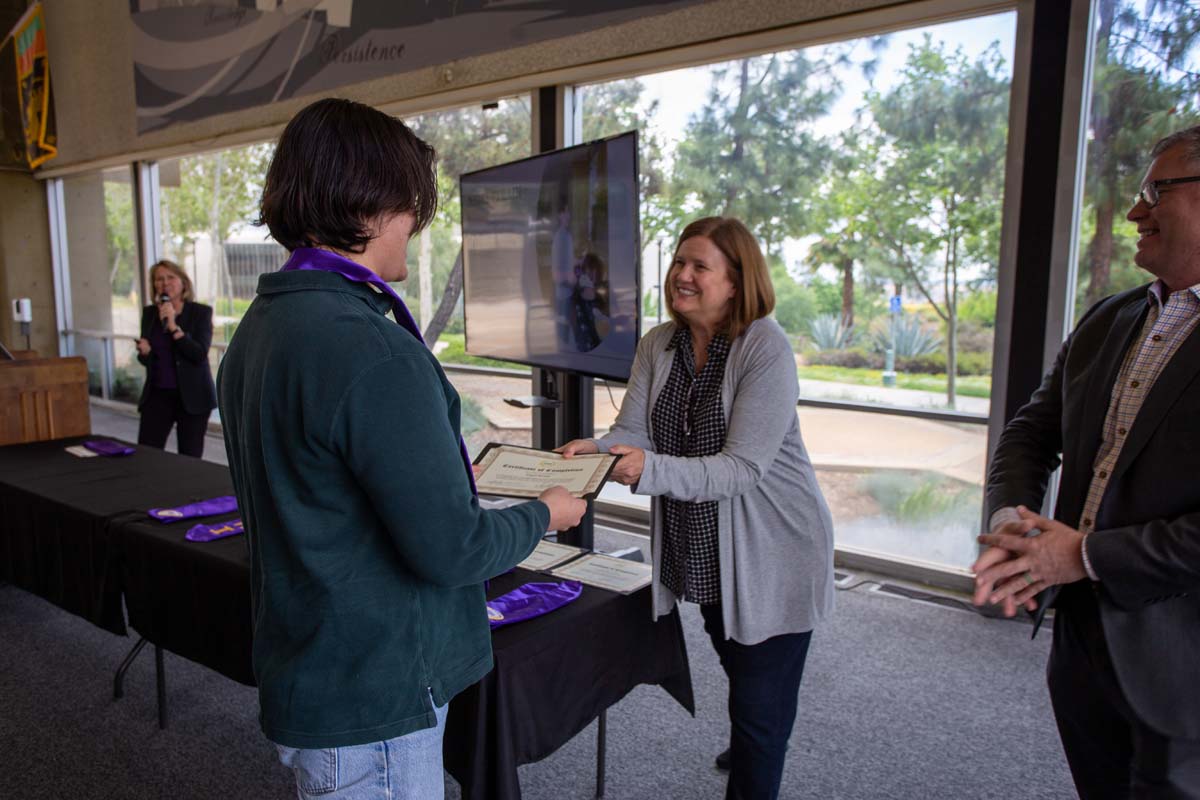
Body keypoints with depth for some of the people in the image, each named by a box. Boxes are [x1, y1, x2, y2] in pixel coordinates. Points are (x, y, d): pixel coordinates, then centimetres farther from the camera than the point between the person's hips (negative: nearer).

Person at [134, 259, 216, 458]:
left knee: (189, 458, 2)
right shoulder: (149, 313, 9)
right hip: (157, 395, 3)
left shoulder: (201, 312, -3)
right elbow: (146, 360, 15)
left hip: (191, 397, -3)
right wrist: (144, 352, -7)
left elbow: (200, 355, -15)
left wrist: (173, 326, -19)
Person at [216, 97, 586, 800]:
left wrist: (447, 472, 17)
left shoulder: (259, 328, 5)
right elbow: (452, 549, -25)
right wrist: (544, 514, -6)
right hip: (371, 703, -9)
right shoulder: (373, 349, -27)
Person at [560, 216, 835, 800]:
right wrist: (594, 449, -31)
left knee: (761, 701, 3)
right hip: (701, 550, 7)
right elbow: (633, 429, -8)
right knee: (738, 669, 29)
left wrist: (651, 469, -42)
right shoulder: (658, 344, -1)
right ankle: (753, 753, 57)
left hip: (770, 553, -7)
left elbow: (743, 467, -28)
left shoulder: (765, 347, -22)